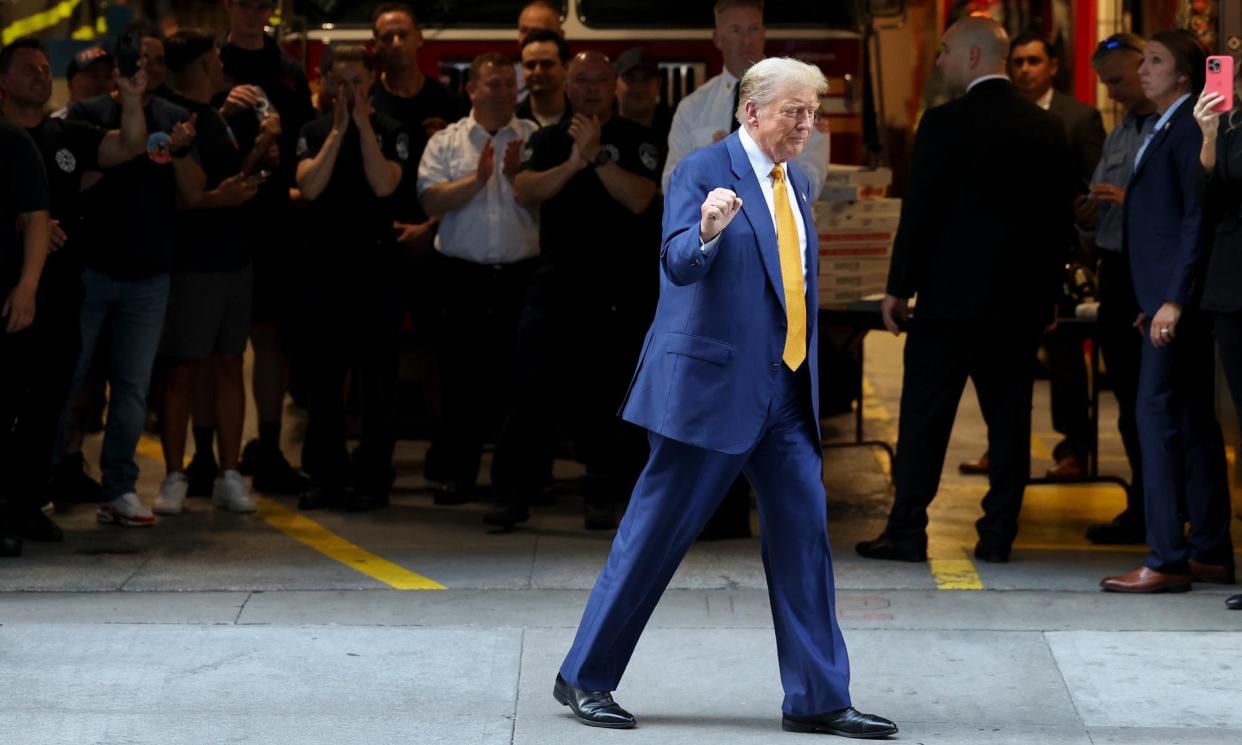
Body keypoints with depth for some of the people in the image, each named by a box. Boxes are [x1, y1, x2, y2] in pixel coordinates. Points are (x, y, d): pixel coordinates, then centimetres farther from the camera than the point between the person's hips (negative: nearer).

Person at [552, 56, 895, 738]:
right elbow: (677, 264, -21)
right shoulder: (703, 171, -8)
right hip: (712, 385, -7)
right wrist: (706, 232, -42)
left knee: (804, 532, 2)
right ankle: (584, 678, 11)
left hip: (785, 392, 7)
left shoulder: (797, 183, 15)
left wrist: (812, 376, 18)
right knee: (656, 533, -1)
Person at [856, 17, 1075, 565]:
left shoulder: (946, 124, -10)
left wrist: (899, 288, -3)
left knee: (924, 416, 1)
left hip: (952, 293, -5)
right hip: (1022, 297, 5)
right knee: (1009, 413, 8)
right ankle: (998, 534, 8)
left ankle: (907, 532, 2)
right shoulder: (1046, 128, 6)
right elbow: (1061, 215, 10)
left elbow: (920, 211, -10)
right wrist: (1046, 289, 17)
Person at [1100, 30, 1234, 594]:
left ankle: (1166, 561, -11)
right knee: (1193, 422, 12)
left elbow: (1197, 218, -18)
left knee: (1157, 415, -11)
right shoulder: (1165, 130, 18)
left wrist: (1174, 300, -22)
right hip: (1169, 297, 10)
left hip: (1179, 297, -10)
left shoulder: (1191, 128, -12)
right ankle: (1210, 552, 17)